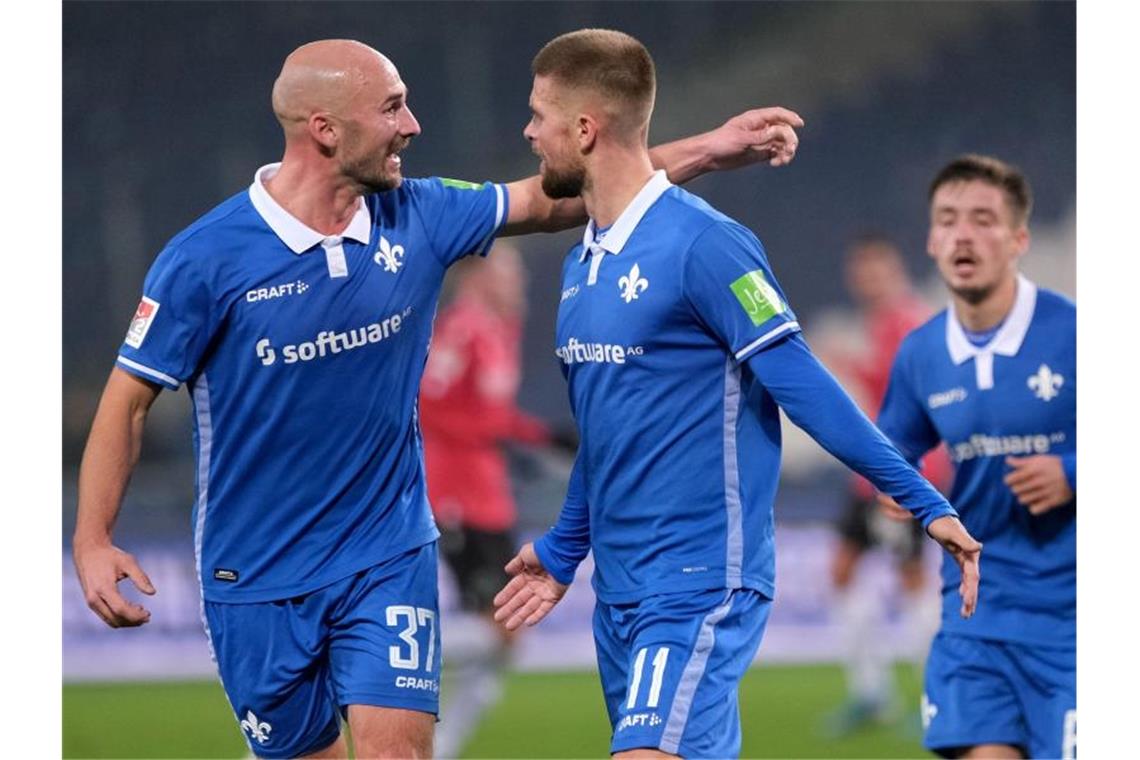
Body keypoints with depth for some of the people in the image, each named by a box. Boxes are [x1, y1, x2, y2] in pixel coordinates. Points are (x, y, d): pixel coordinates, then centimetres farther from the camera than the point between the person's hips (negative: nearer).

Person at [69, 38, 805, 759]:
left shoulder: (418, 219, -2)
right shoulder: (205, 258, -14)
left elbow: (550, 199, 8)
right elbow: (129, 401, -8)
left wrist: (709, 149, 4)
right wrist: (92, 541, -18)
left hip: (388, 557, 2)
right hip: (255, 579, -2)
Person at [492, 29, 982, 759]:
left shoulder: (702, 245, -14)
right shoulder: (581, 265, 12)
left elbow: (802, 385, -14)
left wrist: (925, 502, -17)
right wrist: (563, 552, 32)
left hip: (699, 589, -8)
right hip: (619, 591, 8)